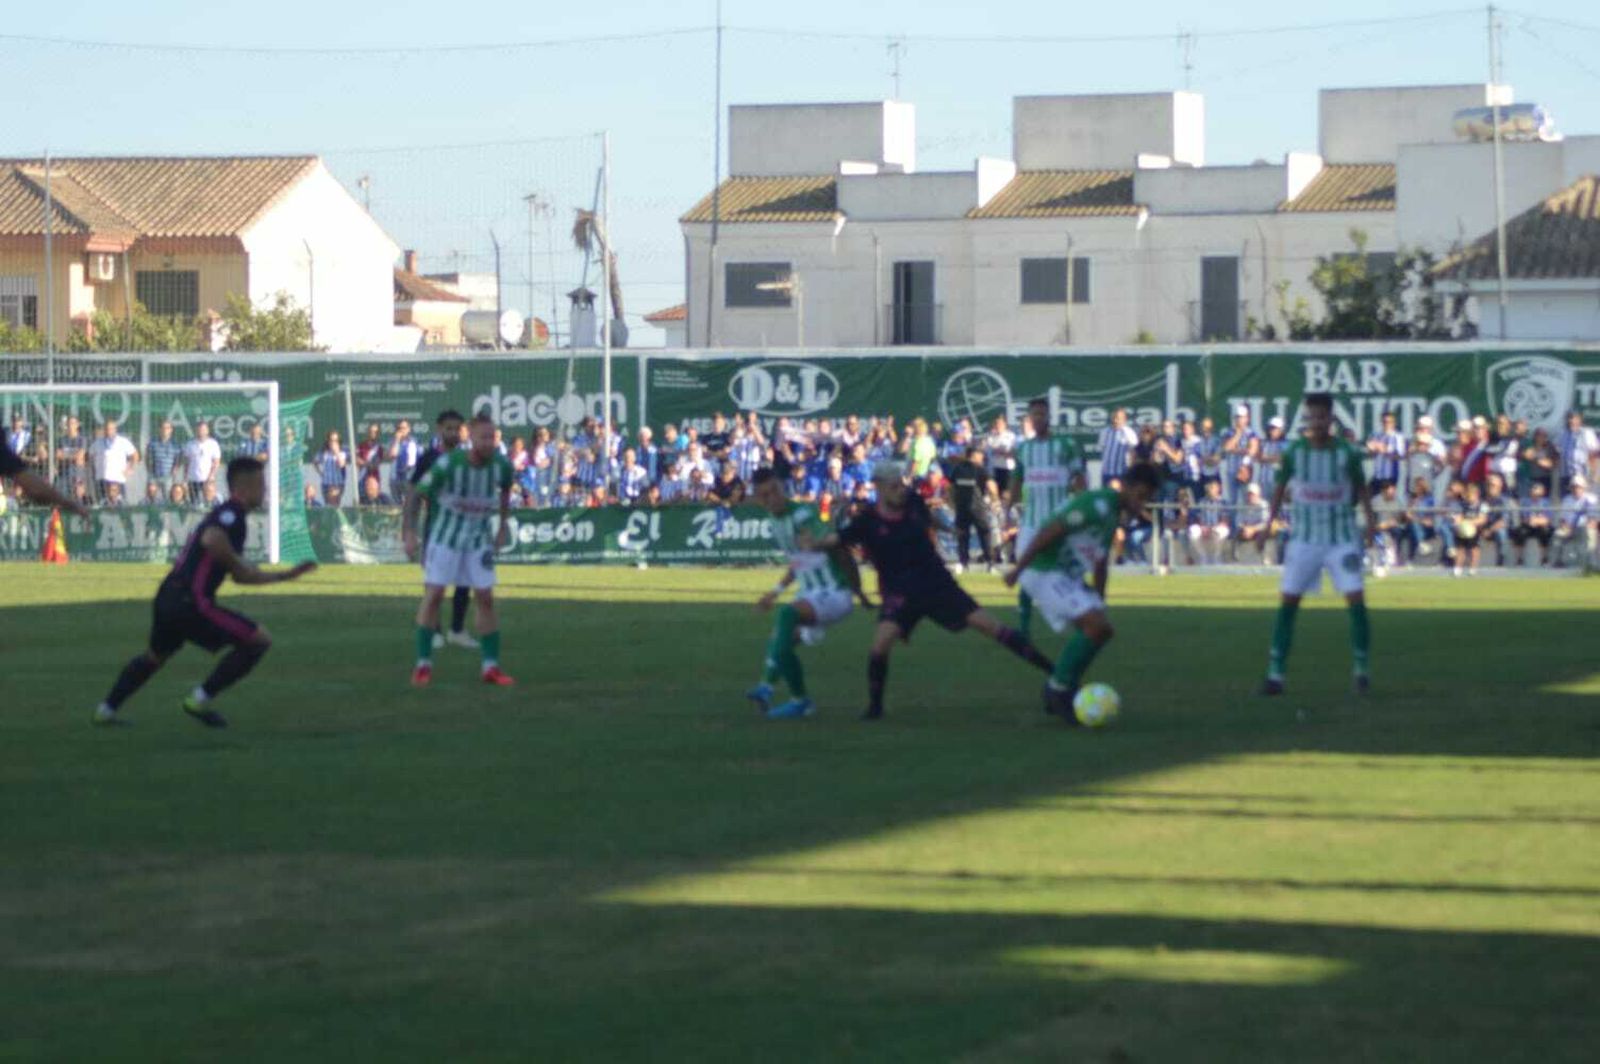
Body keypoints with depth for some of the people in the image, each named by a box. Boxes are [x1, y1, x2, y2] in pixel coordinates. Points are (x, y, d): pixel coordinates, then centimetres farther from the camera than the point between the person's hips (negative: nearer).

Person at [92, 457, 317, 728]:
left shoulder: (226, 515, 22)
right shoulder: (233, 513, -9)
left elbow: (240, 576, 27)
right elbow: (211, 541, -32)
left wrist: (286, 575, 28)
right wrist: (236, 562, -15)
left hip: (168, 597, 10)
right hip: (190, 602, -10)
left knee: (155, 655, 33)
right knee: (259, 640, -4)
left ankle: (106, 710, 39)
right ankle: (200, 700, 0)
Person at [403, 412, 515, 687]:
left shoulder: (501, 465, -13)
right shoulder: (448, 464, -23)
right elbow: (416, 495, -12)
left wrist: (504, 525, 9)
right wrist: (409, 533, -17)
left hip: (479, 539, 3)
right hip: (445, 537, -3)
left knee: (486, 598, -1)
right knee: (433, 595, -7)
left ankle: (491, 667, 5)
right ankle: (423, 665, 1)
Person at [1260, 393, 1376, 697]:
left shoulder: (1348, 453, -6)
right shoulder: (1294, 452, -4)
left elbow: (1361, 488, 7)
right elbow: (1281, 487, 10)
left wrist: (1369, 516, -5)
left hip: (1342, 539, -1)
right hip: (1304, 538, 1)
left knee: (1356, 600, -9)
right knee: (1288, 602, -3)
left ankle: (1362, 670, 5)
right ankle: (1275, 675, 0)